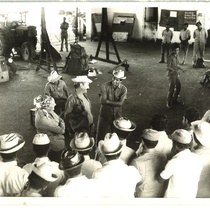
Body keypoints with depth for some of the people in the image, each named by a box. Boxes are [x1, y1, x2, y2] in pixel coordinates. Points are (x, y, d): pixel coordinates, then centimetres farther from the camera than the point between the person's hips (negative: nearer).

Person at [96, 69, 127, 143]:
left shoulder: (123, 89, -10)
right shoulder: (105, 86, -14)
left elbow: (120, 103, -19)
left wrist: (107, 101, -17)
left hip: (117, 115, 1)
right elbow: (102, 101, -20)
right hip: (105, 113, -1)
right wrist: (115, 102, -18)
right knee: (101, 134, 9)